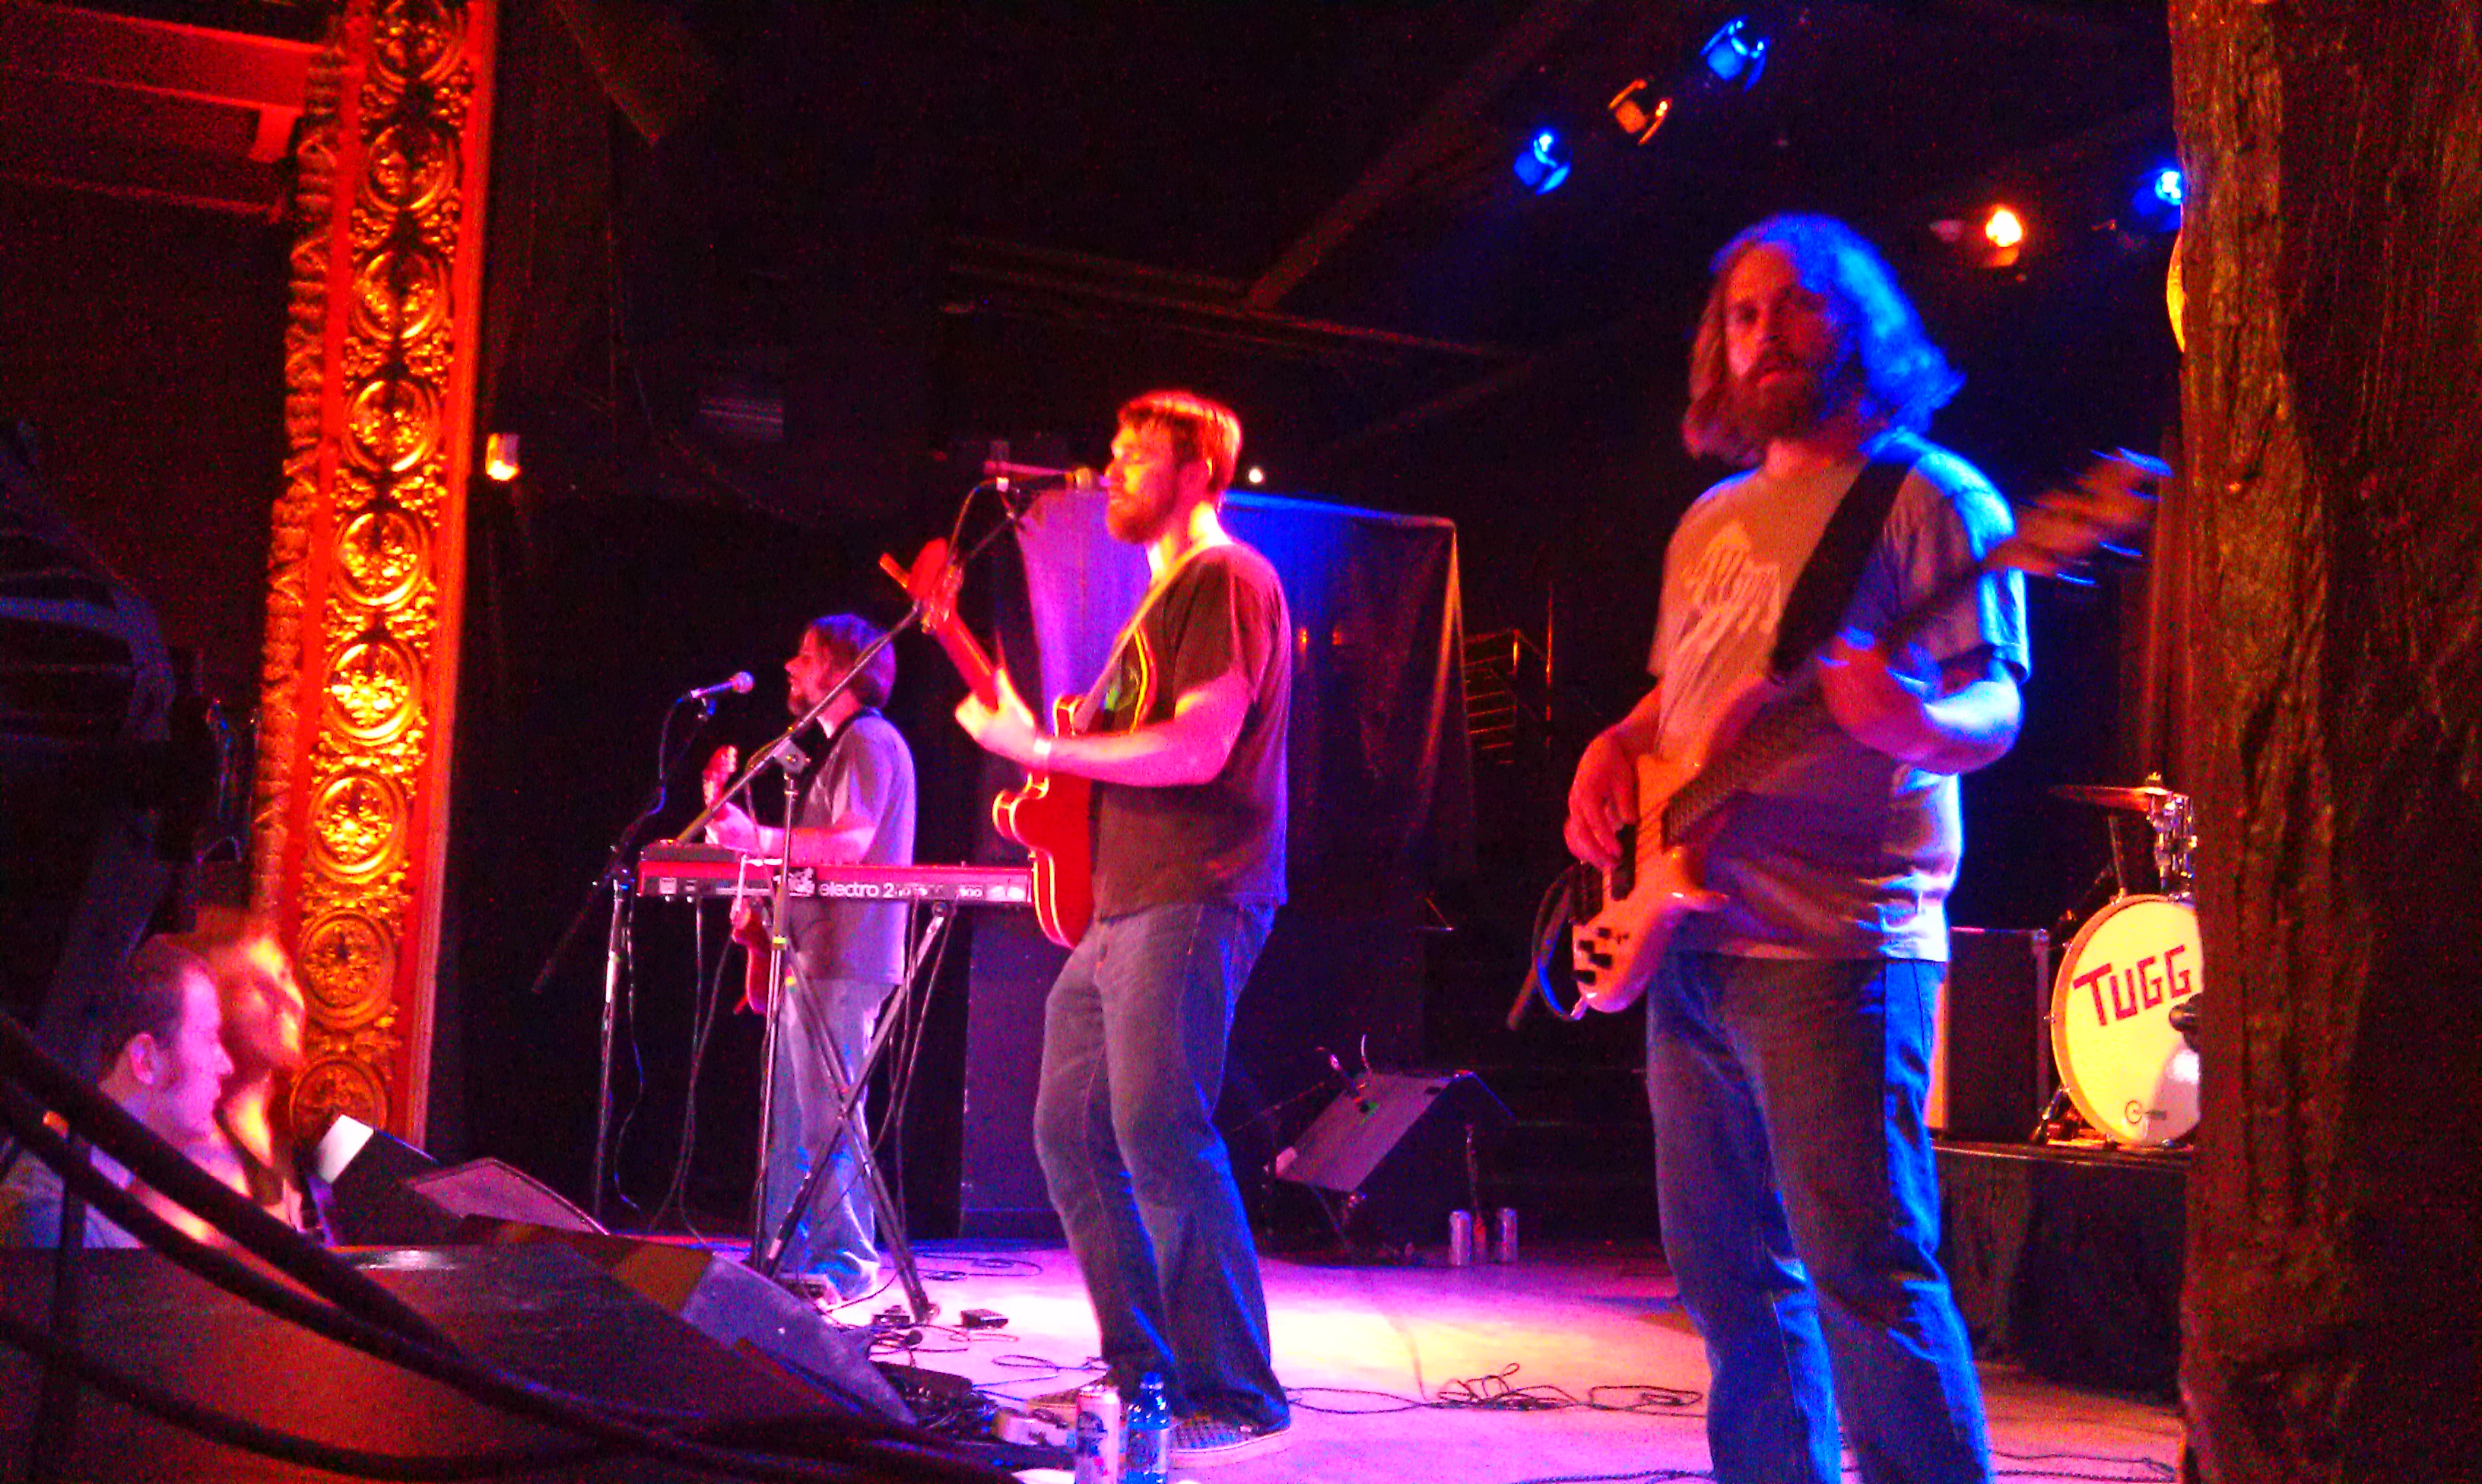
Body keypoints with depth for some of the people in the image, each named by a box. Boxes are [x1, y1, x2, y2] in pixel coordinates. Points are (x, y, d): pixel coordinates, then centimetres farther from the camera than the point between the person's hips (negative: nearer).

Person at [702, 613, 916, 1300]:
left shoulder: (869, 740, -8)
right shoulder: (839, 747, 24)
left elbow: (851, 841, -21)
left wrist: (759, 840, -23)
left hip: (843, 960, -11)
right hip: (810, 954, 11)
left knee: (827, 1113, -10)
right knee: (790, 1115, 12)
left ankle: (847, 1265, -5)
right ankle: (783, 1257, 19)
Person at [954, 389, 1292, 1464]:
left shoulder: (1226, 579, -6)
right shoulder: (1165, 592, 25)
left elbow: (1199, 747, -18)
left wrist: (1042, 748, -15)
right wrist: (1052, 787, 13)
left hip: (1191, 897, -10)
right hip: (1121, 904, 11)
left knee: (1160, 1136, -16)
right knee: (1070, 1135, 9)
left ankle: (1237, 1398, -9)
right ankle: (1142, 1371, 18)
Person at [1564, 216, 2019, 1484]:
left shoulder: (1927, 498, -2)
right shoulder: (1711, 523, 20)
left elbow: (1995, 705, -10)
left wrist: (1913, 721, -33)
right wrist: (1615, 749, 5)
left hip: (1833, 944, -7)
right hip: (1691, 938, 8)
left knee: (1863, 1270, -10)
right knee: (1725, 1270, 13)